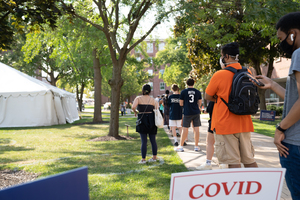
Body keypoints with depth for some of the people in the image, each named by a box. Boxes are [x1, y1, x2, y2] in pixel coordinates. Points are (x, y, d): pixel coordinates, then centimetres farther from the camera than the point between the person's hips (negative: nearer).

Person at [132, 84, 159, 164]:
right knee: (153, 140, 12)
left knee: (144, 141, 0)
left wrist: (135, 112, 1)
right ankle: (154, 157, 20)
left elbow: (133, 107, -19)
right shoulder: (153, 100, 3)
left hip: (142, 120, -2)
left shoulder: (138, 98, -4)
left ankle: (143, 159, 2)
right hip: (152, 120, 2)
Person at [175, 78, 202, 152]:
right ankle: (196, 146, 9)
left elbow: (181, 103, 0)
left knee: (185, 129, 2)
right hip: (196, 112, 2)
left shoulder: (183, 92, -3)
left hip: (187, 113, -2)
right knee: (196, 129, 5)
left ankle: (181, 146, 6)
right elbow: (200, 103, 10)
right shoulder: (198, 92, 4)